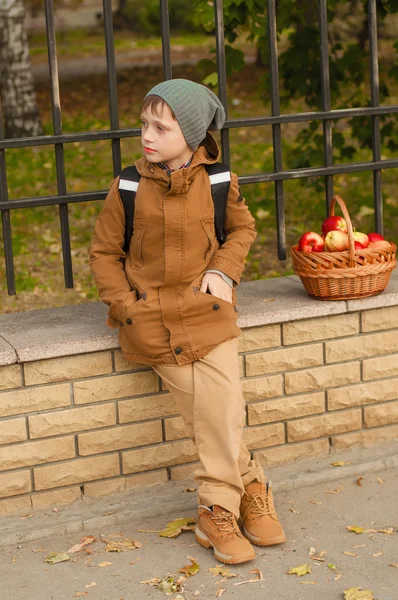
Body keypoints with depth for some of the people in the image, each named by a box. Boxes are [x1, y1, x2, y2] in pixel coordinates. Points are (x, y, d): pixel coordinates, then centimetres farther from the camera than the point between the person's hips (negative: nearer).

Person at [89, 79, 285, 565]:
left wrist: (224, 270, -1)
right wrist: (127, 306, -7)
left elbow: (242, 227, 17)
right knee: (203, 413, -10)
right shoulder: (128, 188, -6)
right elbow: (104, 252, 4)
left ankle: (217, 514, 3)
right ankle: (250, 487, 8)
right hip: (152, 320, -1)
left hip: (207, 309, 1)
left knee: (223, 407, -11)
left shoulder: (217, 182, -2)